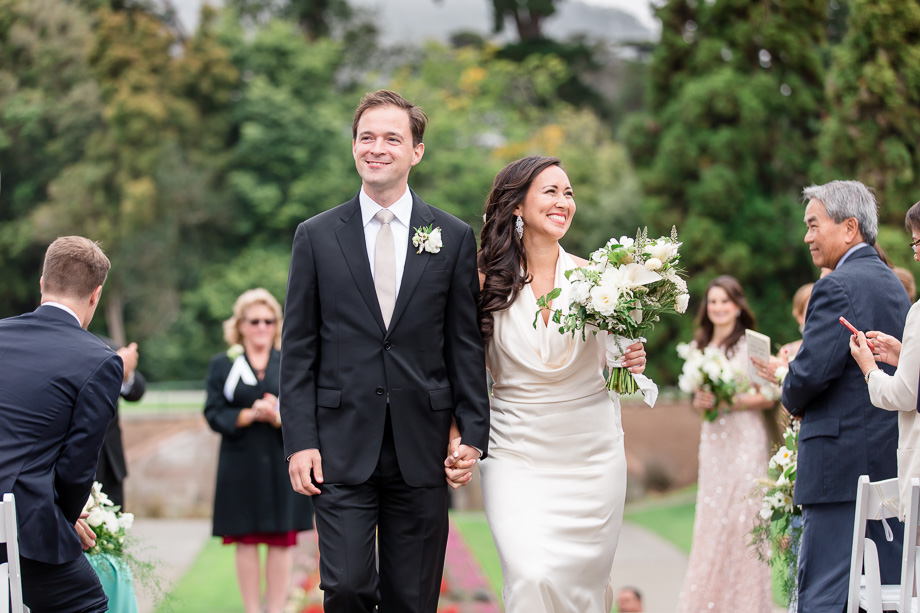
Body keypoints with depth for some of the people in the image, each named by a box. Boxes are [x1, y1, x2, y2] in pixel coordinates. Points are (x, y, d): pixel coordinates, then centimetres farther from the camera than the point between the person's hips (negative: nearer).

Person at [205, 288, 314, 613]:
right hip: (241, 466, 0)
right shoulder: (222, 365, 7)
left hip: (283, 464, 0)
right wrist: (250, 415, -16)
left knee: (282, 542, 0)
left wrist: (279, 416, -17)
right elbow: (214, 413, 0)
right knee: (246, 542, 2)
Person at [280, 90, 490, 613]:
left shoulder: (454, 238, 6)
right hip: (342, 447, -1)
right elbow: (299, 349, 4)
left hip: (422, 449, 1)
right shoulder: (316, 236, 5)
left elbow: (466, 345, 7)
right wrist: (299, 441, -3)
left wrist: (474, 433, 0)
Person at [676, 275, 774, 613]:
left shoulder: (751, 346, -5)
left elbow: (768, 397, -7)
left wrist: (730, 401, -15)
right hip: (712, 442, 5)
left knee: (742, 519, -6)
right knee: (710, 520, 3)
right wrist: (700, 402, -3)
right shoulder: (701, 348, 13)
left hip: (745, 441, -5)